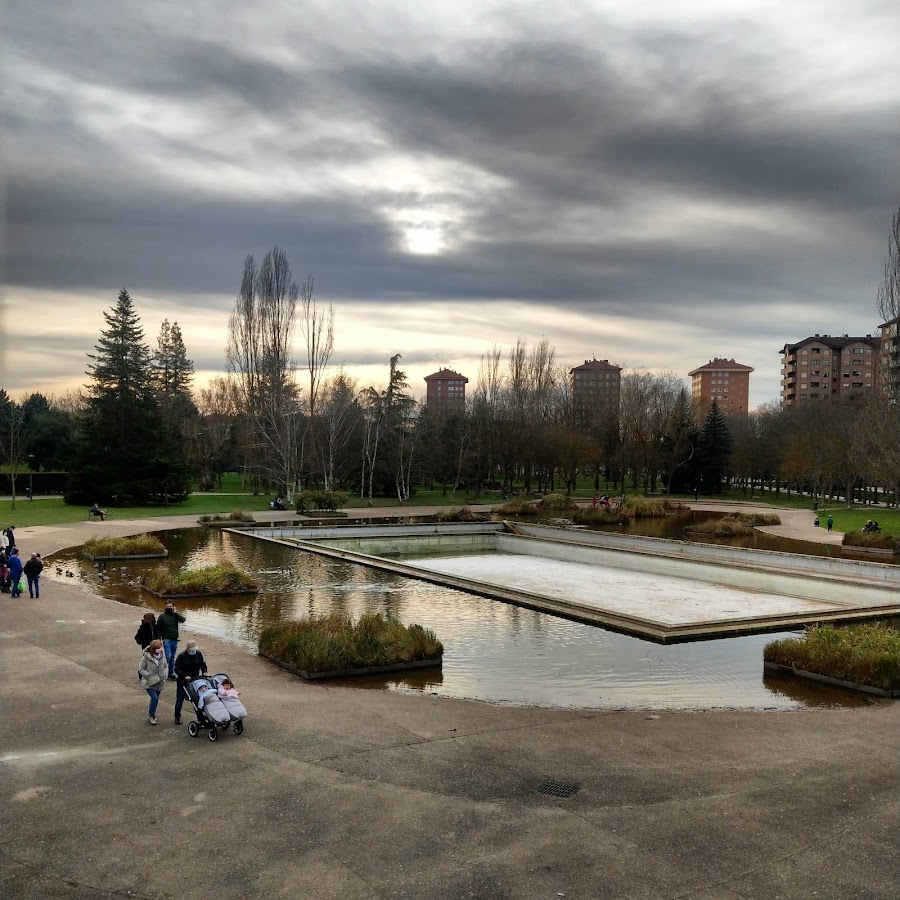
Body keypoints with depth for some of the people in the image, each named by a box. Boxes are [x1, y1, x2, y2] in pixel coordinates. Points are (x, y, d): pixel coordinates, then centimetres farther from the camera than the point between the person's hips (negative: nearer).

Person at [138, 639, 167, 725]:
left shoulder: (162, 655, -6)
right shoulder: (146, 657, -19)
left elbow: (164, 666, 11)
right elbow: (140, 670, -10)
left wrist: (164, 675, -4)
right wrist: (150, 676, -21)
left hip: (159, 682, 5)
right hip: (150, 683, -5)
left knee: (155, 698, 14)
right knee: (155, 698, -18)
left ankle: (151, 714, 37)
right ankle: (151, 715, 5)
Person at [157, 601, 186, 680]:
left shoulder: (176, 615, 7)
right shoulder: (162, 616, -1)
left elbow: (183, 620, -12)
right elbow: (158, 629, 0)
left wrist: (175, 612, -12)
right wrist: (159, 640, -6)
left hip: (175, 640, 4)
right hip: (166, 640, -4)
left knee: (172, 658, 9)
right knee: (168, 656, -13)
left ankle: (171, 674, 17)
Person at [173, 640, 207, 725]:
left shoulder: (198, 654, -4)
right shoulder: (182, 656, -16)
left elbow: (203, 664, 11)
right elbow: (177, 669, -16)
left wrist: (204, 672, -7)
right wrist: (185, 676, -28)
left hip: (195, 680, 2)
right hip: (183, 681, -2)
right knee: (180, 700, 7)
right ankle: (177, 717, 26)